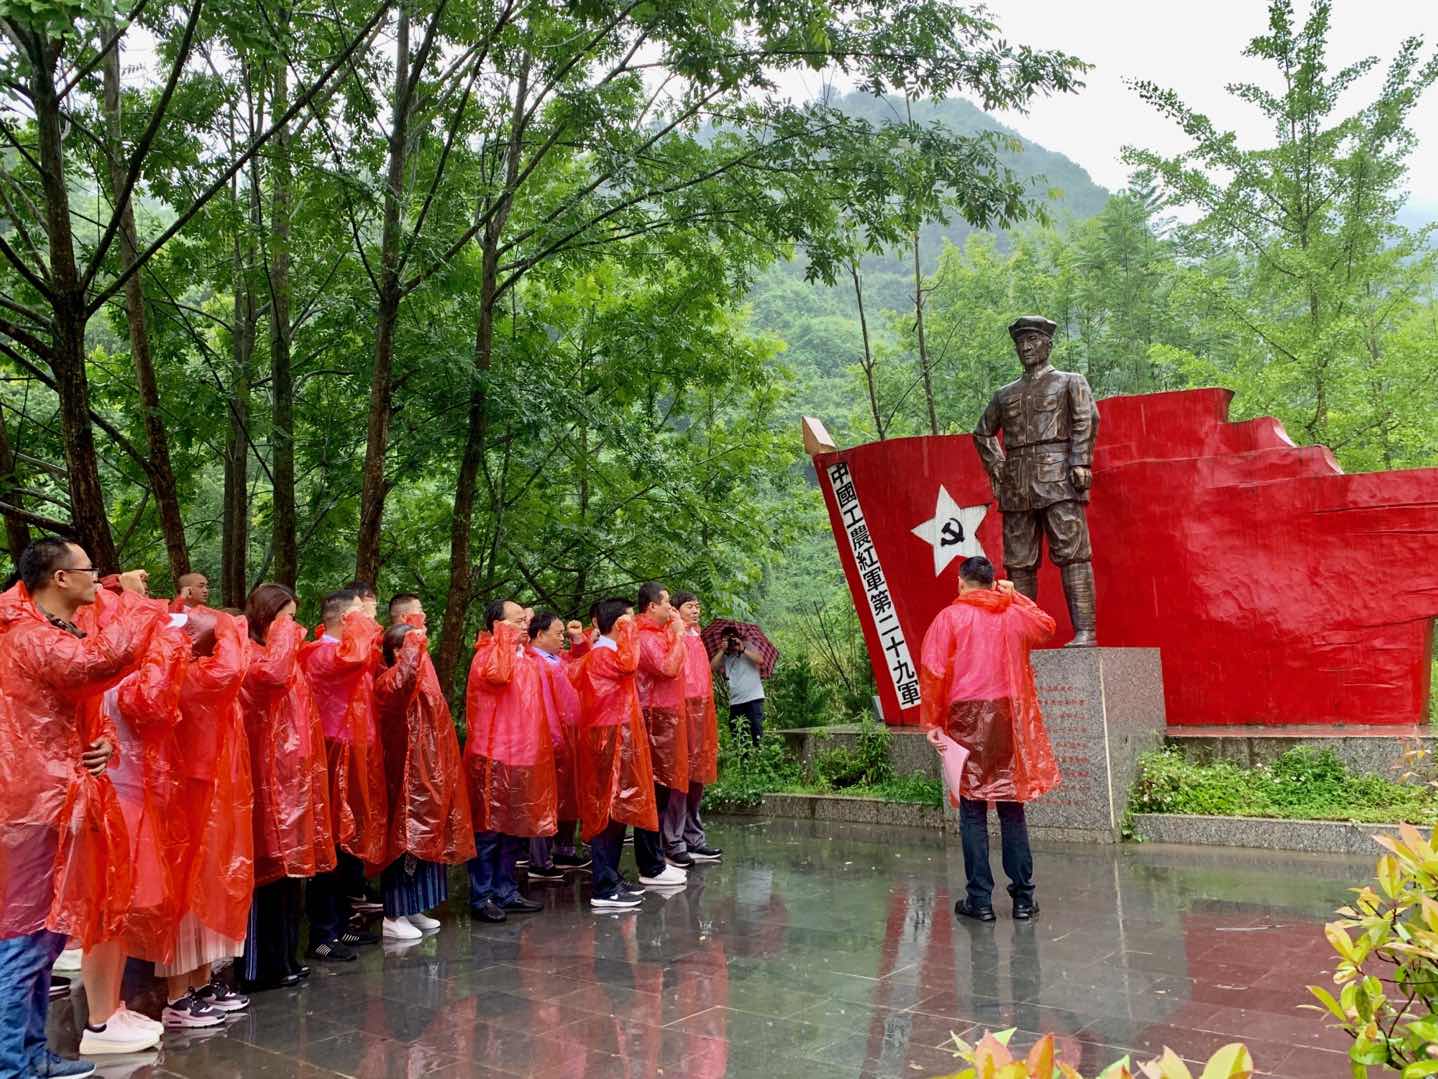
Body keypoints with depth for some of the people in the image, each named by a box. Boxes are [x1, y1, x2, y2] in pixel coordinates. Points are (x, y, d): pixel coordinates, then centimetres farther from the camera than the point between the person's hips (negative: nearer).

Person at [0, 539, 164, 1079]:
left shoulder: (59, 634, 17)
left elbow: (86, 710, 22)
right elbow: (105, 659, -35)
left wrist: (104, 744, 0)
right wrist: (135, 601, -20)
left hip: (55, 802, 10)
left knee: (44, 935, 15)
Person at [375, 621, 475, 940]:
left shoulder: (419, 678, 13)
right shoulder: (389, 681, -15)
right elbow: (404, 677, -41)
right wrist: (413, 644, -29)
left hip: (425, 773, 10)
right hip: (406, 774, -10)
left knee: (423, 838, 13)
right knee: (405, 839, -5)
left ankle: (410, 910, 22)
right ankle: (391, 916, 2)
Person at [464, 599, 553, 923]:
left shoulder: (522, 657, 15)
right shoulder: (488, 654, -11)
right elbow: (498, 674, -37)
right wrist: (507, 637, -29)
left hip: (521, 758, 9)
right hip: (492, 759, -9)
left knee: (515, 830, 15)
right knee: (488, 831, 1)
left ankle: (506, 892, 26)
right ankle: (482, 897, 11)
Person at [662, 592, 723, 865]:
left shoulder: (696, 639, 19)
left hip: (700, 712, 8)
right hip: (680, 711, -8)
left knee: (696, 779, 12)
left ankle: (693, 839, 21)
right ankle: (673, 844, -1)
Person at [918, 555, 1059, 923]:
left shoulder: (950, 617, -3)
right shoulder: (1015, 614, 7)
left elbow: (932, 672, -9)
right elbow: (1047, 626, 30)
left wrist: (932, 721, -4)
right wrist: (1014, 595, 32)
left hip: (966, 720, -3)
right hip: (1008, 719, 3)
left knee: (972, 810, 2)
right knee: (1012, 807, 10)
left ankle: (980, 899, 4)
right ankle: (1023, 897, 14)